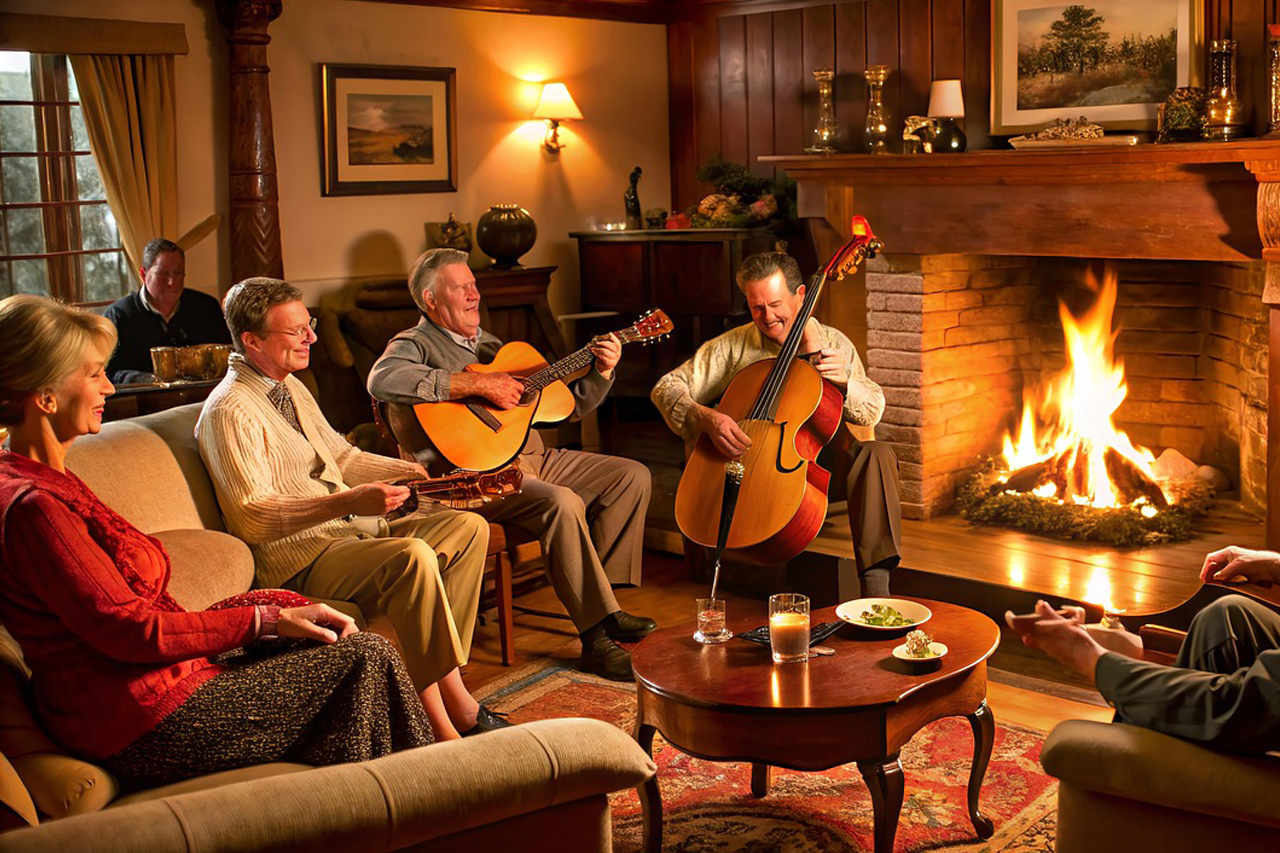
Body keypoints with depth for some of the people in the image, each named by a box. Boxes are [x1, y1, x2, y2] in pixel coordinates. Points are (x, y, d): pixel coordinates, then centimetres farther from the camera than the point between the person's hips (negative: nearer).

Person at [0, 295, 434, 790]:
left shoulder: (46, 482, 13)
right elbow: (130, 631, -21)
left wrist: (288, 610, 3)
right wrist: (267, 619, -13)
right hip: (146, 726, -10)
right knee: (366, 660, -7)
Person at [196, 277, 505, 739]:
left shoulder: (292, 388, 18)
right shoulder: (229, 411, -13)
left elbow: (341, 456, 25)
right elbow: (253, 516, -22)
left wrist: (411, 471, 10)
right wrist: (348, 501, -30)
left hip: (350, 530, 10)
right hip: (299, 560, -10)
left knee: (468, 527, -3)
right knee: (413, 557, -33)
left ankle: (435, 696, -10)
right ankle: (452, 705, -20)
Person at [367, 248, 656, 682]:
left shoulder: (489, 345, 24)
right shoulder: (415, 344, 1)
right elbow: (383, 380, -27)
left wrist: (600, 372, 3)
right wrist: (479, 384, -23)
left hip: (529, 456, 9)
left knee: (633, 476, 0)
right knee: (562, 503, -33)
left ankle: (601, 600, 2)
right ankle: (597, 638, -24)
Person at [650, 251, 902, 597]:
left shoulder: (833, 344, 7)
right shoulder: (733, 347, 2)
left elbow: (873, 412, 3)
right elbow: (667, 388, -3)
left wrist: (845, 380, -18)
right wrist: (706, 418, -23)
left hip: (818, 455, 1)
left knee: (877, 454, -28)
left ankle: (875, 588, -32)